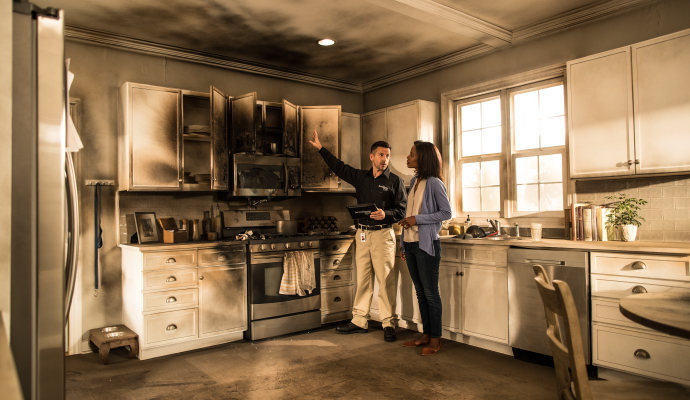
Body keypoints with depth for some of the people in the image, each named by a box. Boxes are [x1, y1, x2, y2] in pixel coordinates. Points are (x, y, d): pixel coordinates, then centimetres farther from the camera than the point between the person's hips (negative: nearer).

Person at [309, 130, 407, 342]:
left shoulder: (395, 181, 1)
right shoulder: (361, 177, 12)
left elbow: (403, 209, -3)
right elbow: (339, 167, 19)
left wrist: (386, 214, -21)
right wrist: (320, 148, 19)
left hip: (382, 233, -4)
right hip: (362, 233, 5)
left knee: (386, 280, -5)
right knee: (362, 279, 10)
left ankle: (389, 324, 3)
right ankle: (360, 321, 18)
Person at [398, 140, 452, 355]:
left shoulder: (434, 183, -10)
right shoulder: (414, 182, 14)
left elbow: (446, 213, -12)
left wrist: (417, 219, -17)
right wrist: (403, 245, 16)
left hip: (426, 244, -8)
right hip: (411, 244, 8)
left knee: (430, 293, -1)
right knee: (420, 292, 13)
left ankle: (436, 339, 10)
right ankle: (426, 335, 23)